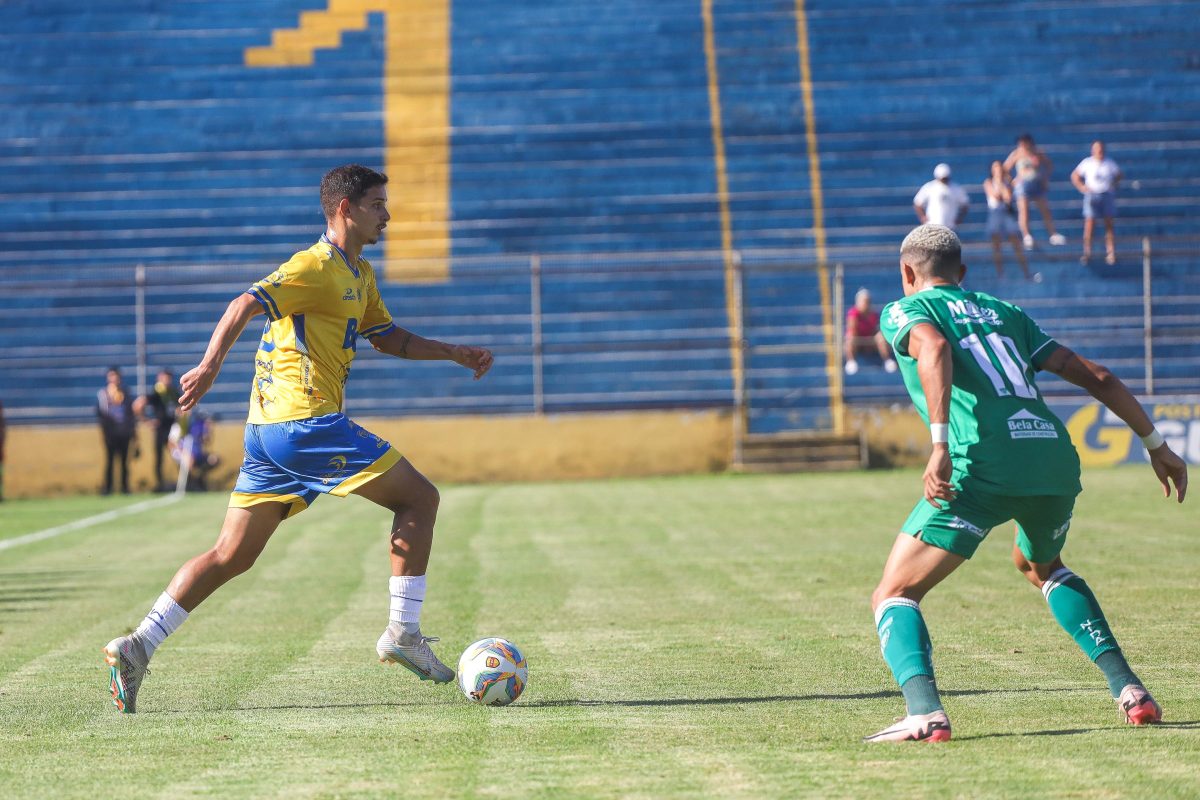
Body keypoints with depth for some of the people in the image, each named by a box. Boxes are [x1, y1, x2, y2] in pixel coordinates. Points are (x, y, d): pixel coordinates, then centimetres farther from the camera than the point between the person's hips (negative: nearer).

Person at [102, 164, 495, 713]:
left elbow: (388, 338, 33)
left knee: (232, 556, 7)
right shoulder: (317, 267, -9)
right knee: (419, 498, -1)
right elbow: (246, 304, -21)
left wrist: (454, 354, 25)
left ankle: (137, 646, 0)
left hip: (269, 429, 10)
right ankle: (403, 632, -1)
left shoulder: (359, 274, 21)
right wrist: (210, 366, -33)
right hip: (305, 420, -10)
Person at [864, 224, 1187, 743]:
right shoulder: (1003, 312, 29)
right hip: (1056, 456, 6)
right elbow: (1094, 375, 26)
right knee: (1041, 566, 36)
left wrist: (940, 445, -21)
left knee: (894, 595, 3)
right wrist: (1154, 443, 32)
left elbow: (934, 349, -12)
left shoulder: (903, 310, 14)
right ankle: (1127, 688, 24)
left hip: (983, 466, -6)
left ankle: (925, 712, -23)